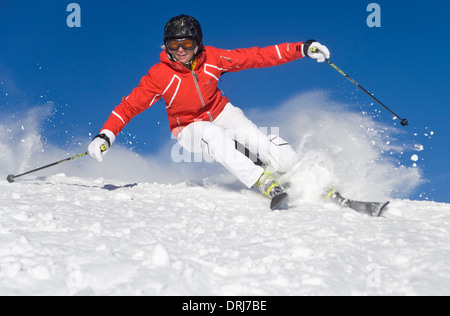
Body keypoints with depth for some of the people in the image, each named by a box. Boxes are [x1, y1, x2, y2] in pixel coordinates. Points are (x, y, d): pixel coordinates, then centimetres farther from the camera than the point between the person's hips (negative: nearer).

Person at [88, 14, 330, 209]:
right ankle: (265, 183, -41)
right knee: (214, 135, -39)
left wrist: (302, 49, -16)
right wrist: (105, 136, -29)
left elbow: (257, 57, -12)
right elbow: (131, 105, -16)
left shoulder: (212, 58, -15)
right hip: (190, 129, -2)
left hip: (221, 114, 2)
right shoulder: (160, 75, -19)